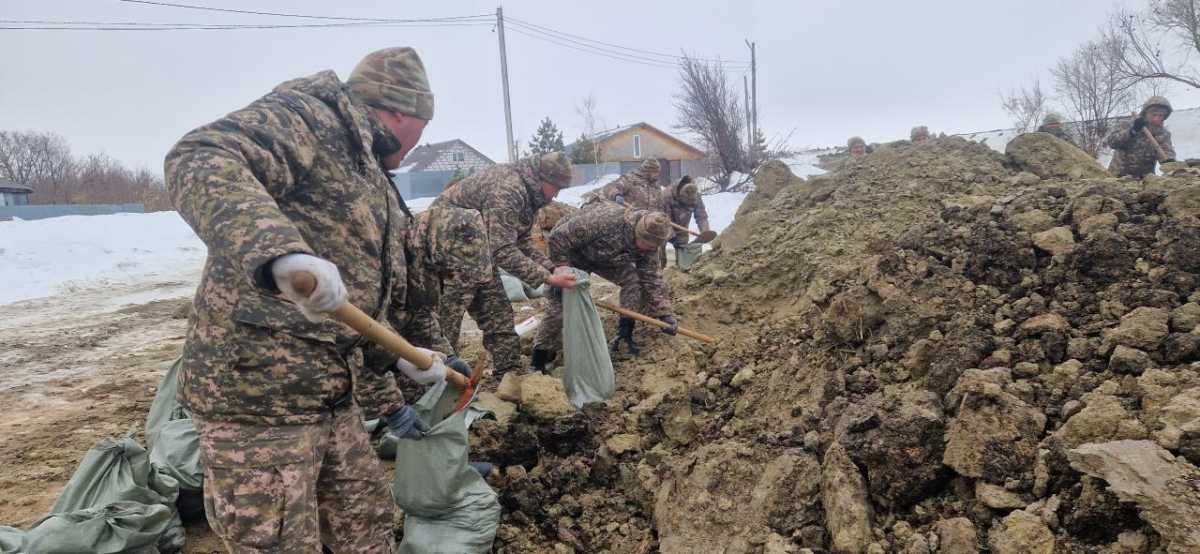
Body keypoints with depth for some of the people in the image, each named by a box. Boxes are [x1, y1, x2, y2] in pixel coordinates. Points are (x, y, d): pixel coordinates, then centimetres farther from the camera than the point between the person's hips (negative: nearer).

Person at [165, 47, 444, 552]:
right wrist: (278, 251, -42)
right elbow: (200, 160, -27)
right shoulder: (313, 116, -8)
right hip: (257, 390, -9)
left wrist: (387, 402, 30)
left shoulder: (377, 192, 21)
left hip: (333, 397, 10)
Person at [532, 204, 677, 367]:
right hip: (571, 253, -5)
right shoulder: (605, 219, -43)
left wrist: (664, 313, -18)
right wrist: (562, 267, -32)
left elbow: (651, 278, -13)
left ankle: (624, 336, 2)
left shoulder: (647, 242, -21)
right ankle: (539, 363, 0)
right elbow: (558, 237, -37)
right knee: (560, 303, -13)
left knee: (634, 280, -14)